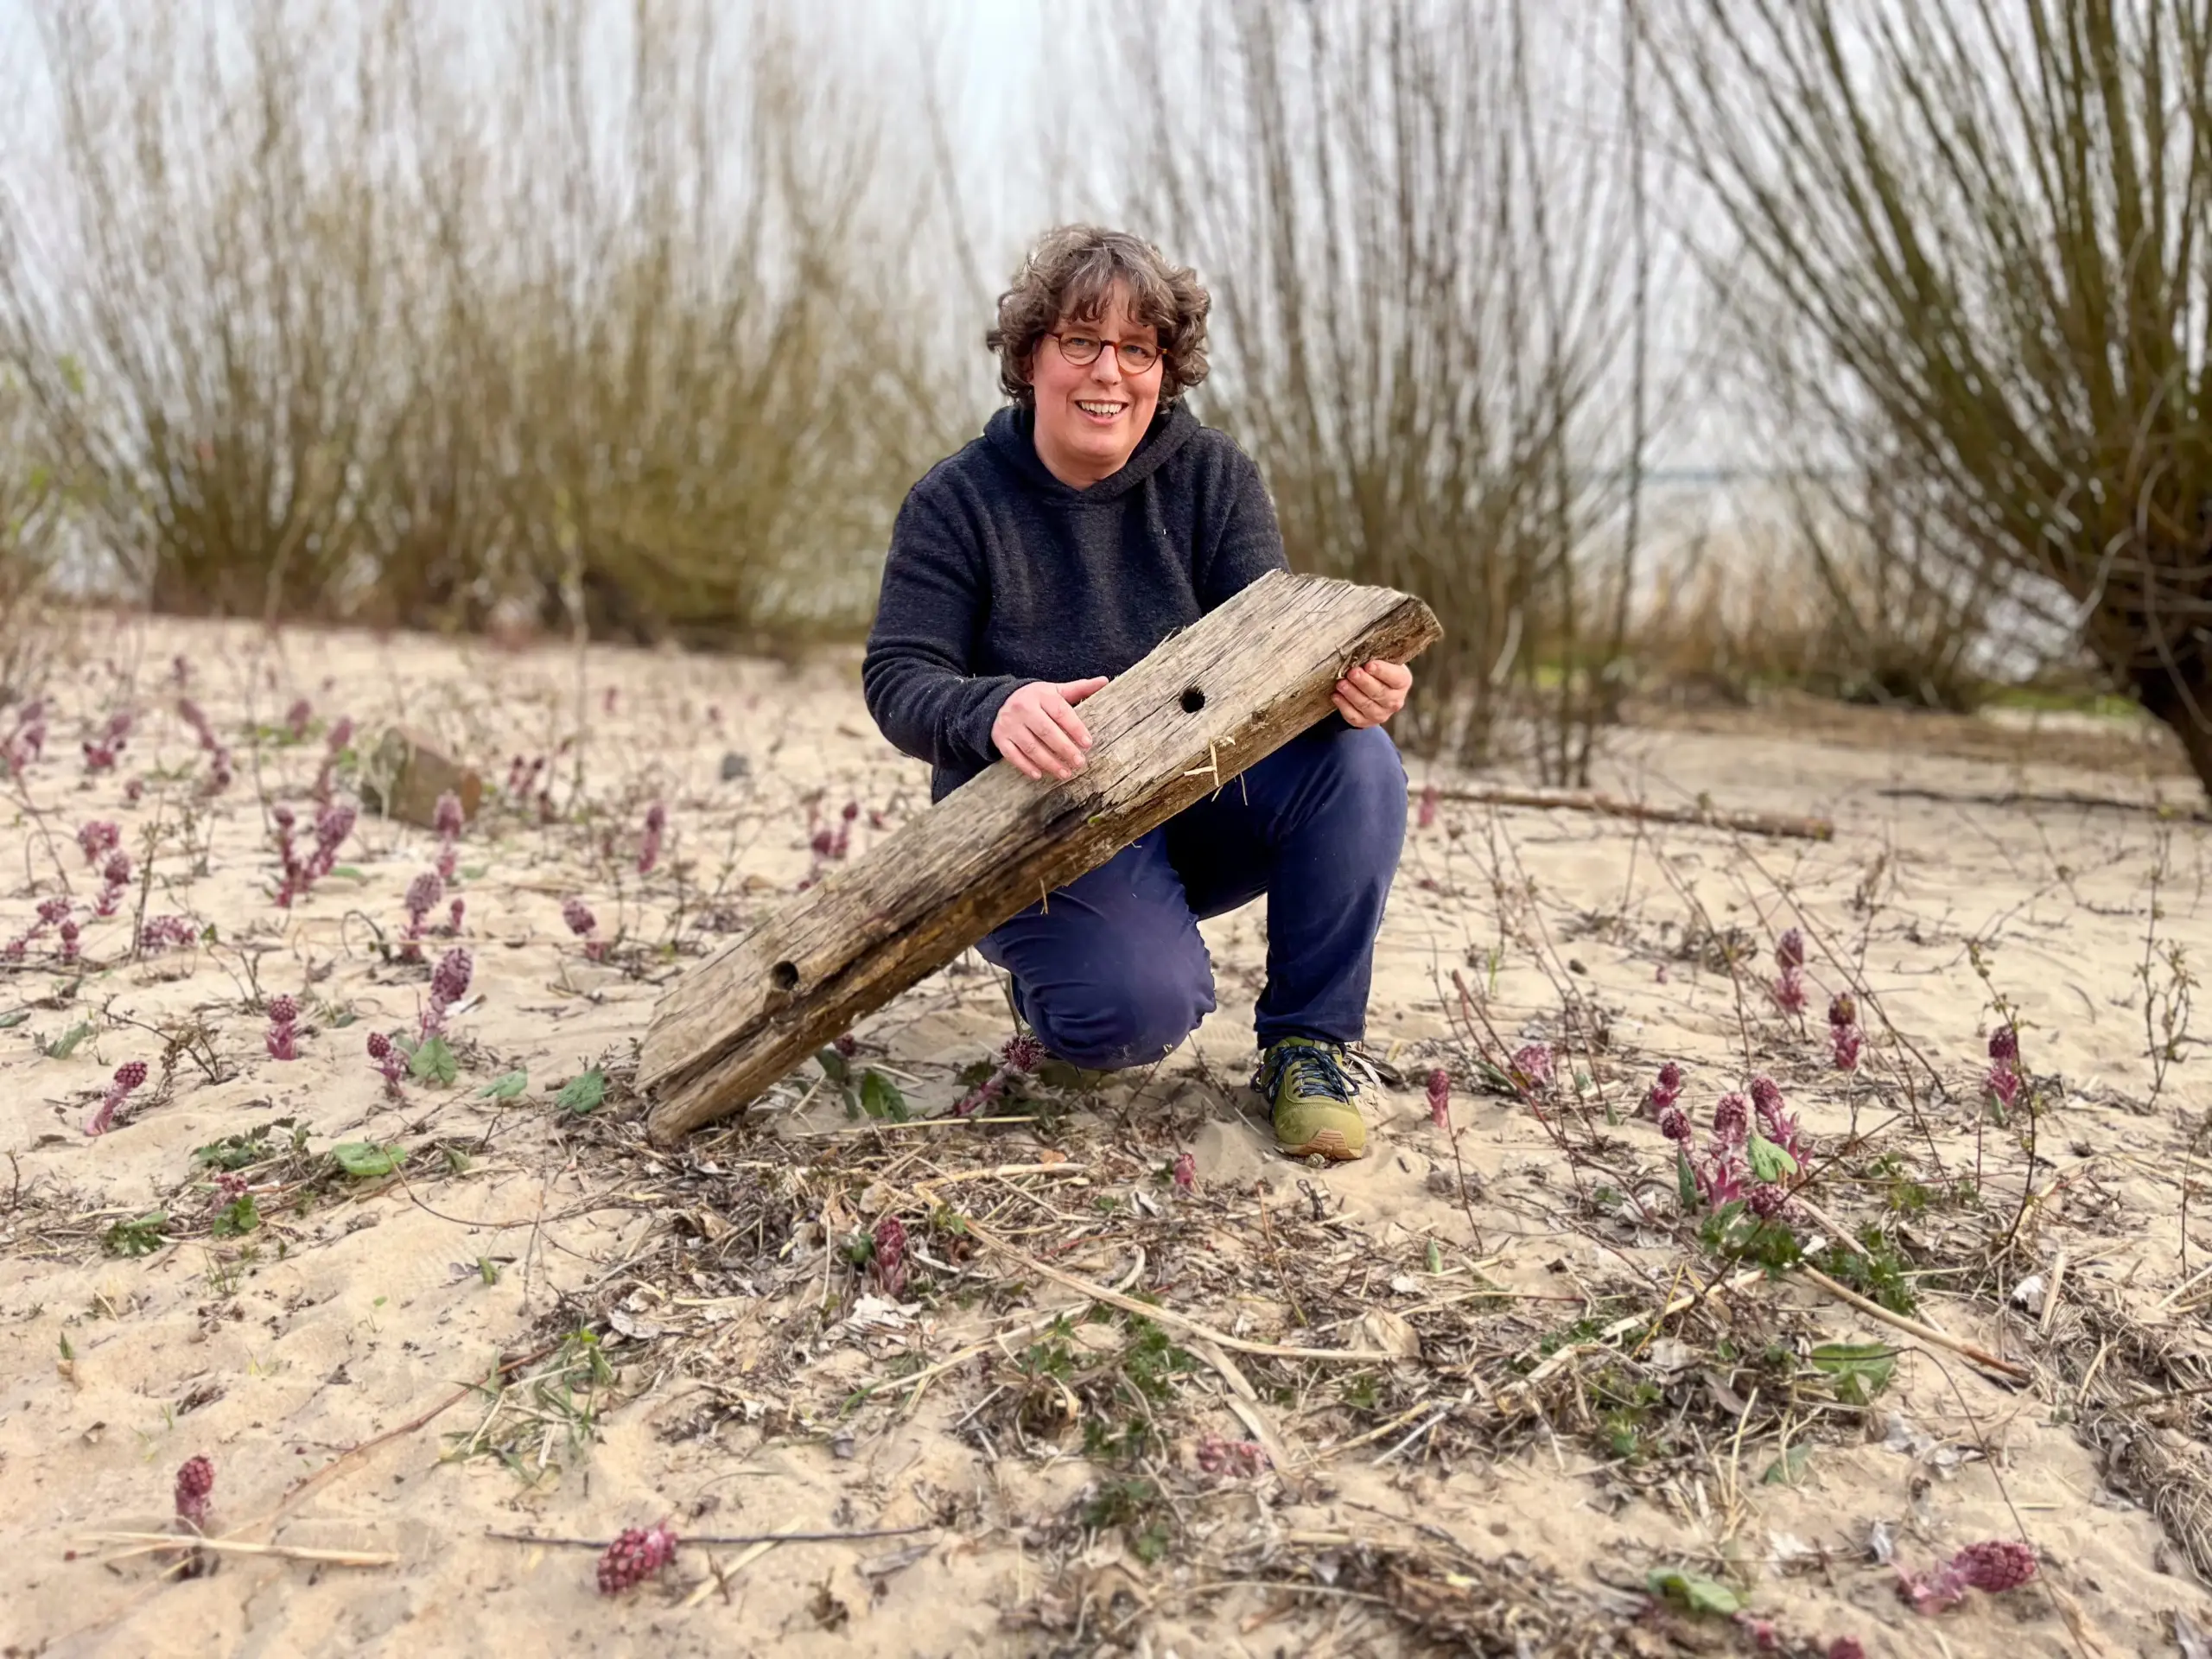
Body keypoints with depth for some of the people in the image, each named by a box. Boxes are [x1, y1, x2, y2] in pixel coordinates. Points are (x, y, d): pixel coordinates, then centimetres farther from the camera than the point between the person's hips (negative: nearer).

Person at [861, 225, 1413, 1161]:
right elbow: (897, 680, -13)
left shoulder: (1213, 476, 0)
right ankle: (1054, 968, 9)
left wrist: (1344, 673, -35)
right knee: (1140, 1005, -31)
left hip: (1202, 800, 3)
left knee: (1355, 759, -26)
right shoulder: (957, 502, -6)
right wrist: (996, 710, -37)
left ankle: (1306, 1046, -9)